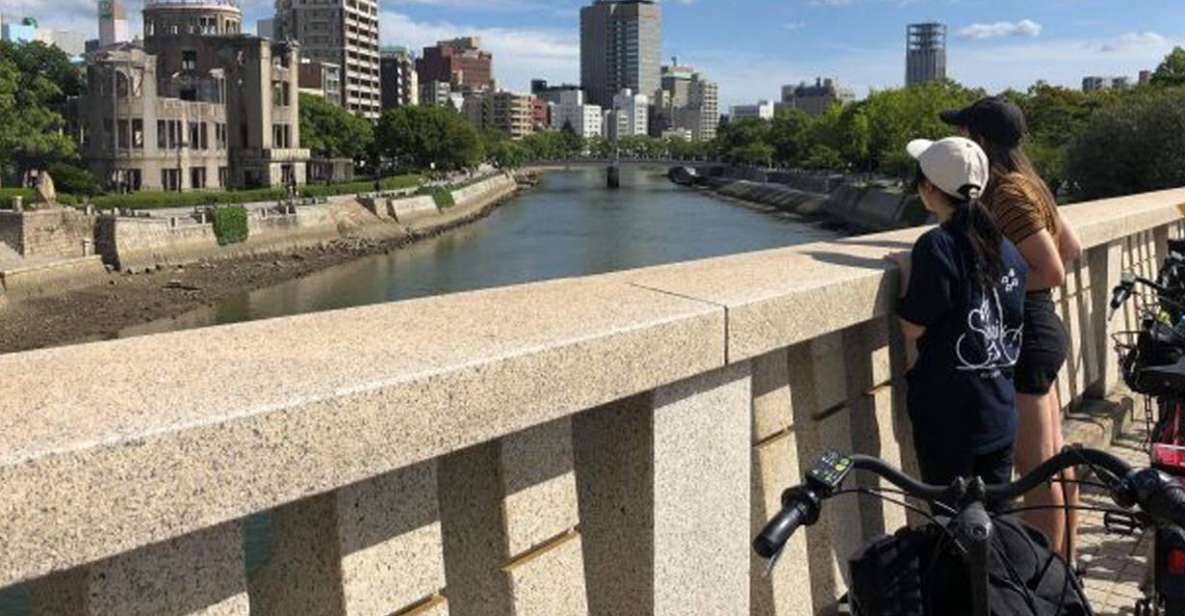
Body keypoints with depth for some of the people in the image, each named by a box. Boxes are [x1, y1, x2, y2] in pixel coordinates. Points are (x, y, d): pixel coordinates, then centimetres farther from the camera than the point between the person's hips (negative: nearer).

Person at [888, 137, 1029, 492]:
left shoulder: (936, 245, -17)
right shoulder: (1007, 248, 4)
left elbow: (913, 327, -16)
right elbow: (1015, 324, 11)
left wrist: (907, 269, -5)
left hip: (949, 415, -7)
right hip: (1001, 413, 7)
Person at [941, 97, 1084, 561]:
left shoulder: (1009, 194, -19)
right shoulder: (1027, 184, 9)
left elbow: (1053, 273, -22)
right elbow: (1070, 249, 16)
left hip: (1023, 335, -10)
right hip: (1043, 329, 10)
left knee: (1036, 468, 0)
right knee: (1054, 458, 19)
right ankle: (1064, 562, 32)